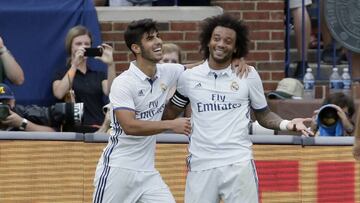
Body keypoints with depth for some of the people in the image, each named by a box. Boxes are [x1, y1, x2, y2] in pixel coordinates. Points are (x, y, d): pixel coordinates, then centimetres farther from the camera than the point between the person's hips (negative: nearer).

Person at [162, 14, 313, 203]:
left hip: (238, 164, -2)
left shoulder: (248, 75, 3)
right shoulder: (189, 77, 7)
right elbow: (170, 112, 21)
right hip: (201, 166, 2)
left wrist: (286, 124, -7)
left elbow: (263, 114, 11)